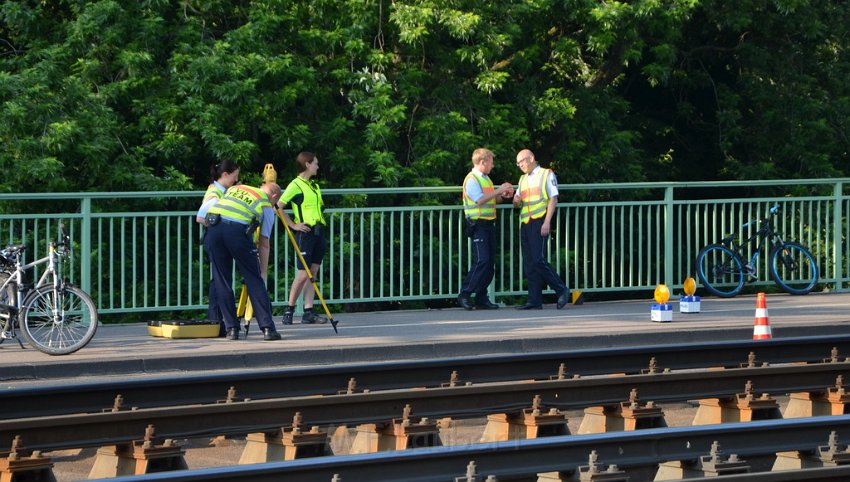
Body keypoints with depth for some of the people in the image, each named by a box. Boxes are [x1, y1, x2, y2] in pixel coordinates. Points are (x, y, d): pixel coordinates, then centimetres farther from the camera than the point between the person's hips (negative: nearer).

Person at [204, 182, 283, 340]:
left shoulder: (234, 188, 32)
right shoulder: (267, 207, 20)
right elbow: (264, 244, 17)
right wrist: (263, 272, 23)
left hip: (213, 227, 3)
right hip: (237, 230, -3)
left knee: (221, 281, 12)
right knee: (255, 280, 6)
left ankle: (231, 328, 12)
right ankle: (267, 328, 3)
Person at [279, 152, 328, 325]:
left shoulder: (315, 185, 18)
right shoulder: (296, 185, -8)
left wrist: (321, 221, 16)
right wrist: (293, 225, -14)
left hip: (318, 231, 8)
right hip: (305, 232, -8)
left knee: (313, 273, 4)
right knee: (303, 274, -9)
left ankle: (308, 312, 4)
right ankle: (289, 309, 1)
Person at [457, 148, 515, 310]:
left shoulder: (486, 179, 20)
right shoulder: (471, 179, -10)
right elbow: (480, 200, -20)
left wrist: (503, 195, 9)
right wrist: (499, 190, -16)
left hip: (489, 224, 9)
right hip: (478, 224, -9)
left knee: (490, 263, 6)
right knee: (481, 261, -16)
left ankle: (481, 298, 10)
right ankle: (464, 295, -11)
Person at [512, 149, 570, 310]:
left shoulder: (547, 175, 2)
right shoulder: (523, 179, 23)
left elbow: (553, 199, -5)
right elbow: (517, 204, 26)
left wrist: (547, 222, -16)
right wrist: (516, 201, 0)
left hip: (539, 222, -7)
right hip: (525, 223, 7)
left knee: (538, 260, -17)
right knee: (529, 263, 3)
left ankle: (561, 290, -8)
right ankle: (534, 301, 4)